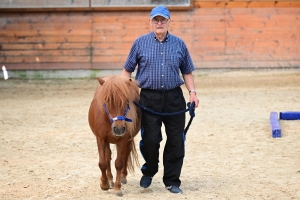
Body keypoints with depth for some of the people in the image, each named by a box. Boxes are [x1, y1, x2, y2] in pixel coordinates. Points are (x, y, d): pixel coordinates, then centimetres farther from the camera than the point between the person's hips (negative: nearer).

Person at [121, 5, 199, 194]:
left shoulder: (179, 44, 6)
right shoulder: (140, 43, 2)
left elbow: (187, 72, 11)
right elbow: (127, 70, 7)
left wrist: (192, 92, -2)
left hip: (174, 98, 1)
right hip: (149, 98, -1)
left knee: (176, 141, 3)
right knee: (150, 139, -1)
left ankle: (172, 181, 14)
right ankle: (148, 172, 26)